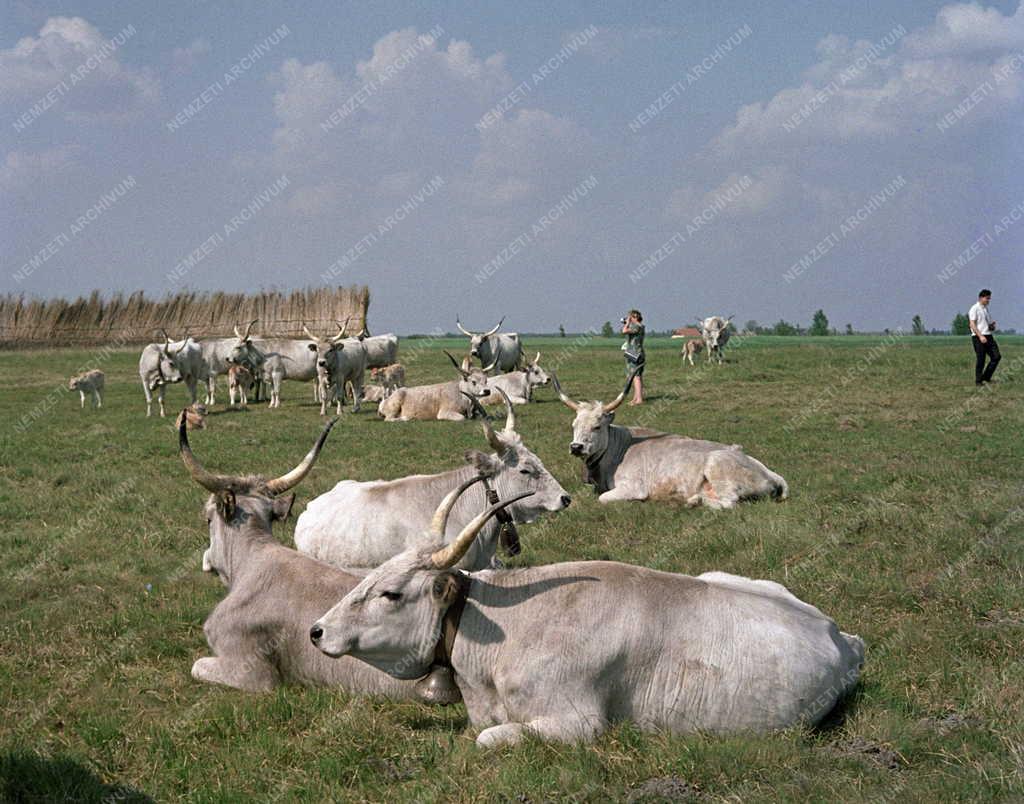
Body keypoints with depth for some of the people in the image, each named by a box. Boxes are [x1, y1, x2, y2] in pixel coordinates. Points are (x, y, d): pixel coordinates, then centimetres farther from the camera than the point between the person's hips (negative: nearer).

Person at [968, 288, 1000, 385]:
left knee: (996, 357, -2)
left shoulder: (986, 309, 18)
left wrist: (993, 326, 2)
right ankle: (978, 381, 6)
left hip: (988, 336, 7)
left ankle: (986, 377, 9)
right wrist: (980, 336, -22)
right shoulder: (975, 309, -6)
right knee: (980, 360, -5)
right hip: (978, 337, -7)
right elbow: (972, 324, -13)